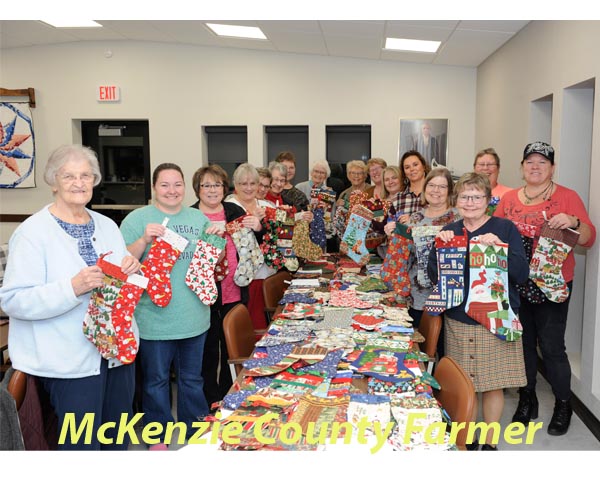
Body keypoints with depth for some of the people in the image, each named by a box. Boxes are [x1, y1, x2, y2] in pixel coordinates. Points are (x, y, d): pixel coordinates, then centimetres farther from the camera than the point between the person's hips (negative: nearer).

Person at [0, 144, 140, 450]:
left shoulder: (107, 226, 9)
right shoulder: (32, 232, -12)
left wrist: (131, 270, -6)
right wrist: (74, 288, -31)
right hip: (71, 362, -6)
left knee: (119, 439, 19)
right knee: (82, 445, 4)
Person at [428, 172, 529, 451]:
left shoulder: (505, 228, -3)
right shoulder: (449, 232, 7)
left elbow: (522, 274, -9)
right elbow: (434, 277, 4)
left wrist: (499, 247, -23)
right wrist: (439, 247, -11)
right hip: (457, 319, 3)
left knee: (493, 382, 4)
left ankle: (489, 442, 22)